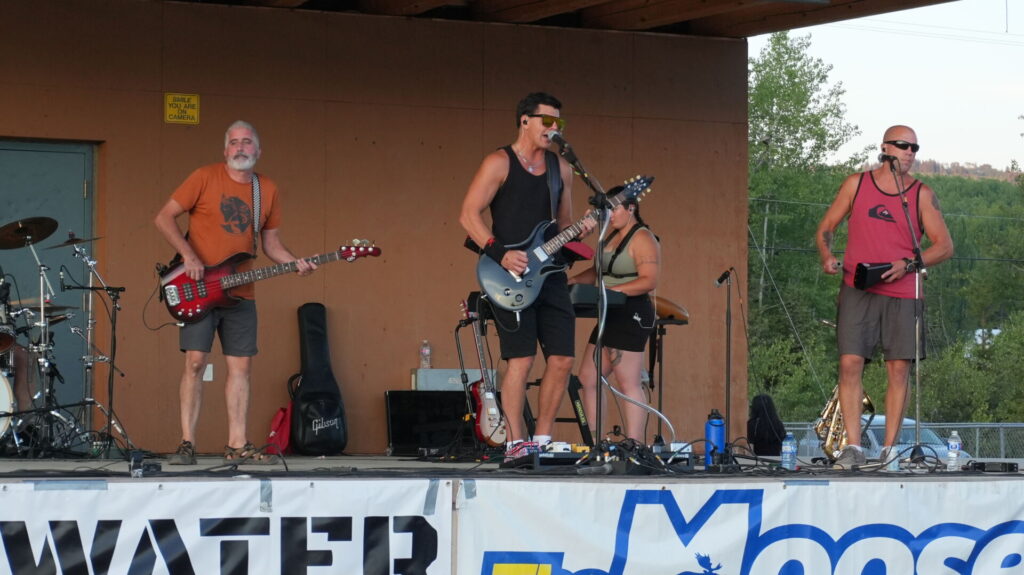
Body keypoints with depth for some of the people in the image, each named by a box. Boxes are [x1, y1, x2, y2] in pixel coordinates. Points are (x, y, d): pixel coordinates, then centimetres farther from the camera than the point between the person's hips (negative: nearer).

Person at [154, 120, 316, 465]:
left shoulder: (268, 190, 10)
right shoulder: (205, 178, -4)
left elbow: (270, 242, 17)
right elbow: (164, 218, -4)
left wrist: (295, 264, -2)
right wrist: (188, 256, -16)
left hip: (240, 293, 5)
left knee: (241, 366, 3)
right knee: (195, 362, -9)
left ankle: (237, 446, 7)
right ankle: (187, 444, -6)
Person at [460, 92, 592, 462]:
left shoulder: (561, 168, 15)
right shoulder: (499, 163, -3)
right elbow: (469, 214, -8)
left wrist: (578, 231, -2)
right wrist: (501, 254, -18)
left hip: (550, 274, 6)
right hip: (511, 277, -6)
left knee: (562, 359, 1)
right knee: (521, 359, -10)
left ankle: (542, 441, 11)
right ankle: (515, 444, -4)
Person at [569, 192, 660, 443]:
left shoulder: (642, 239, -11)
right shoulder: (612, 237, 18)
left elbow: (649, 281, -20)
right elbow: (597, 271, 26)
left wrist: (614, 290, -26)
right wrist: (573, 281, 9)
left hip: (632, 314, -10)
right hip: (610, 315, 10)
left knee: (628, 384, -11)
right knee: (587, 380, 9)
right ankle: (594, 444, 13)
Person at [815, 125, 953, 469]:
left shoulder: (922, 195, 6)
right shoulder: (856, 184, 8)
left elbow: (945, 246, 3)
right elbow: (825, 229, 15)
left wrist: (908, 264, -11)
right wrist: (827, 257, -6)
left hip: (902, 292, 0)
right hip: (857, 290, 0)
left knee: (899, 369, -3)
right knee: (850, 363, -11)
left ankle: (889, 450, 4)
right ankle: (853, 448, -9)